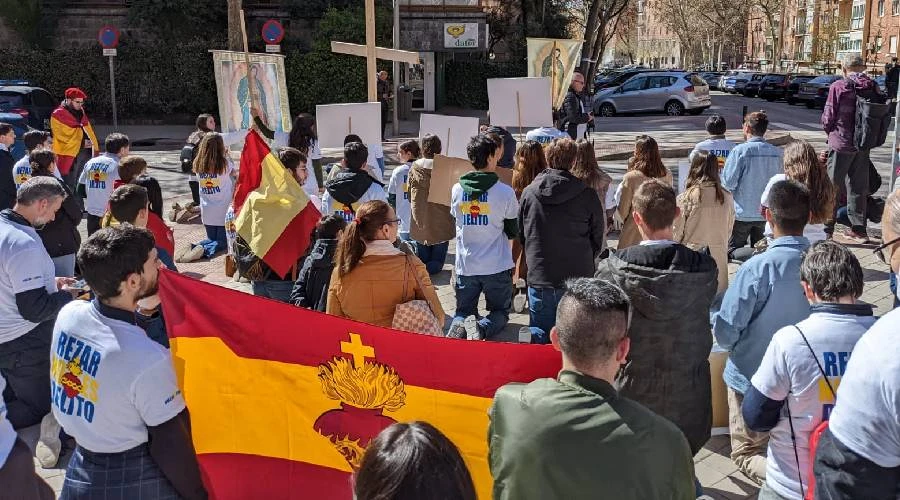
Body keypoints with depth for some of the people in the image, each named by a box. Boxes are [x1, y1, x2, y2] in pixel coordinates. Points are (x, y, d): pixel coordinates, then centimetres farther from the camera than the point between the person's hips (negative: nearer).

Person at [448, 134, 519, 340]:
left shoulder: (456, 190, -2)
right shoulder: (505, 192, -12)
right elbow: (513, 232, -1)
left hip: (465, 266, 3)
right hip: (497, 267, -2)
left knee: (463, 312, 19)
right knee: (500, 312, 16)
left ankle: (458, 327, -15)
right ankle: (483, 327, -16)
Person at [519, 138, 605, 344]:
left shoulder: (529, 192, 1)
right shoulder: (587, 195, -5)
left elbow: (521, 235, 11)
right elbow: (598, 237, 5)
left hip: (538, 276, 2)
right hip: (577, 278, -2)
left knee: (541, 333, 12)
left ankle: (532, 337, -19)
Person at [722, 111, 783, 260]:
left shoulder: (740, 150, -16)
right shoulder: (776, 152, -2)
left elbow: (728, 183, -16)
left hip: (742, 213, -4)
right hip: (766, 213, 4)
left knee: (733, 252, 9)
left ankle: (756, 256, -11)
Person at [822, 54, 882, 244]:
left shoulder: (838, 87, -13)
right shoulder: (873, 87, 0)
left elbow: (828, 118, -9)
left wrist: (830, 130, 11)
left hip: (841, 143, -4)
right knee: (859, 187, 13)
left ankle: (827, 229, 5)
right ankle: (859, 229, 19)